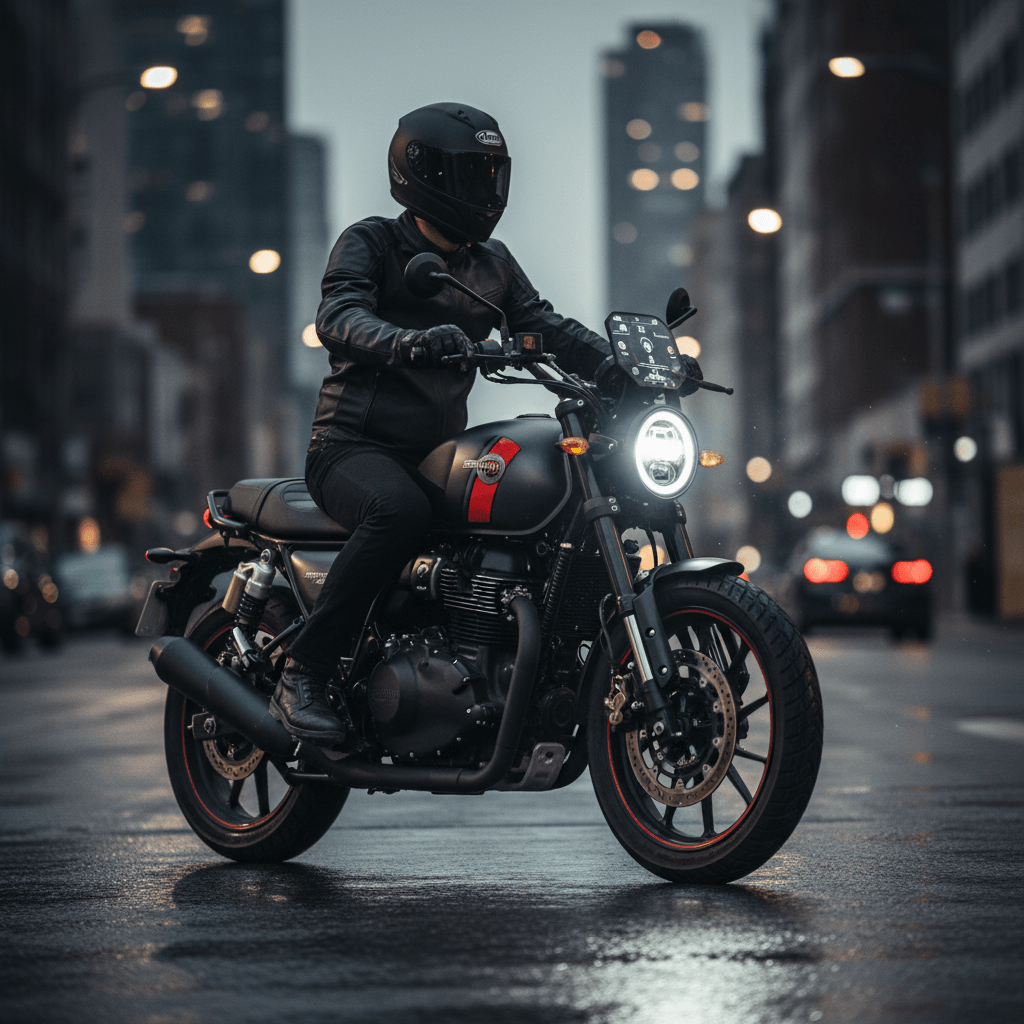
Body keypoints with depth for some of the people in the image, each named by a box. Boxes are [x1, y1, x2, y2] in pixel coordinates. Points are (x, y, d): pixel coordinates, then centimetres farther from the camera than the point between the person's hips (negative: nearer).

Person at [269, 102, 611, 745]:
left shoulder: (492, 265, 17)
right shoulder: (372, 243, -3)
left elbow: (547, 326, 9)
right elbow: (338, 317, -21)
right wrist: (409, 343, -42)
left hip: (439, 452, 7)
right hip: (355, 445, -6)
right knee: (401, 514, -38)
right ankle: (302, 676, -28)